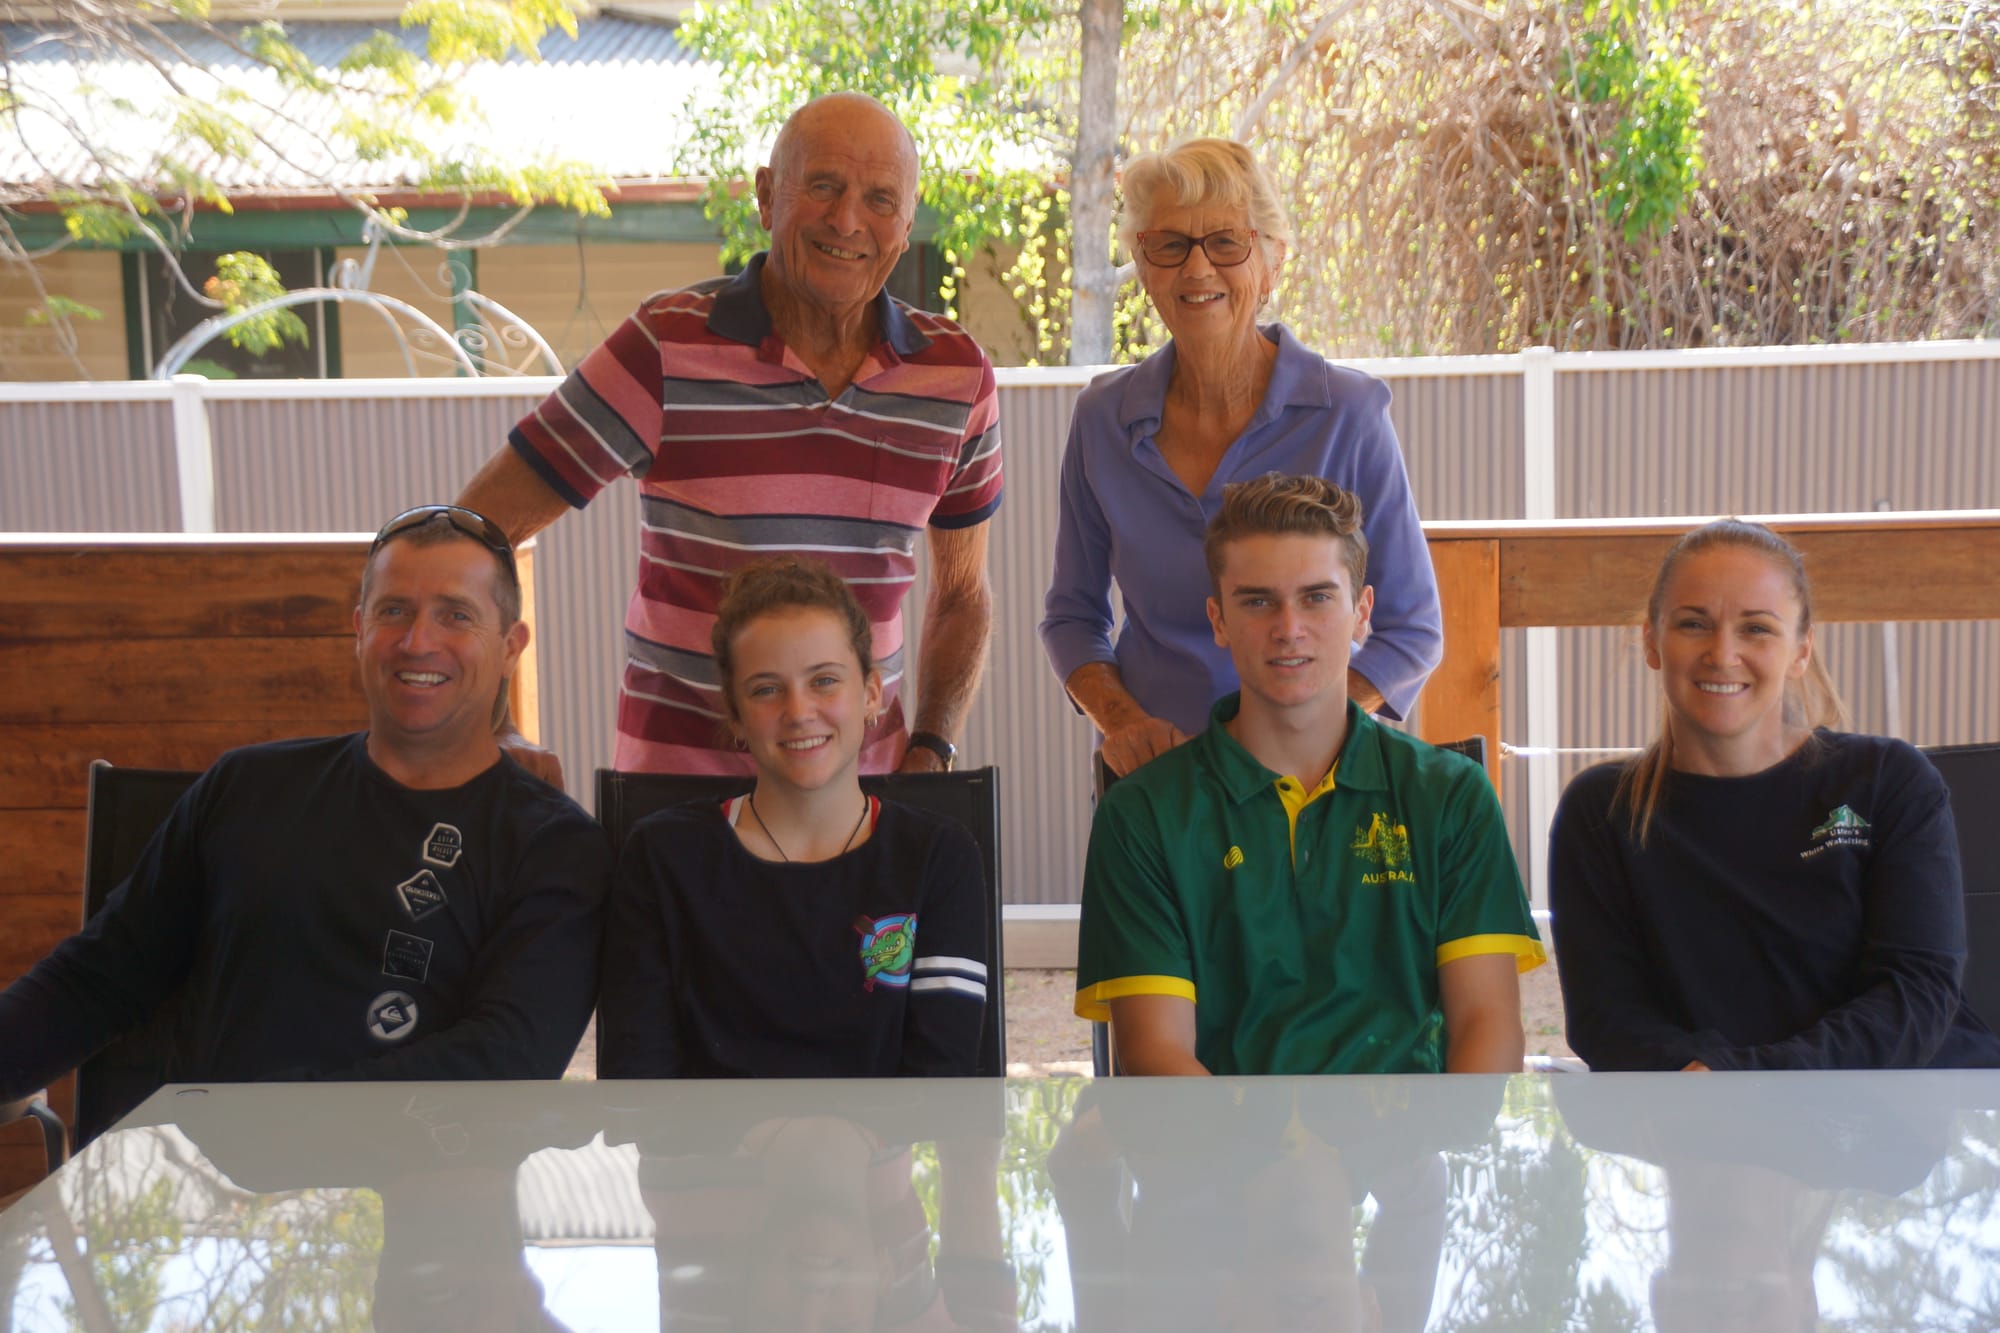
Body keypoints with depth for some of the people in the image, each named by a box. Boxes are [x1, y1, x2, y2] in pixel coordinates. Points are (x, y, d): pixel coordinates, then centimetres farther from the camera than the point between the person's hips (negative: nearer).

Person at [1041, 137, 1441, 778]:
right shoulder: (1102, 418, 4)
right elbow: (1072, 612, 15)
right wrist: (1118, 717, -4)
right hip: (1149, 776, 2)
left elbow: (1411, 629, 1)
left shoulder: (1347, 414, -4)